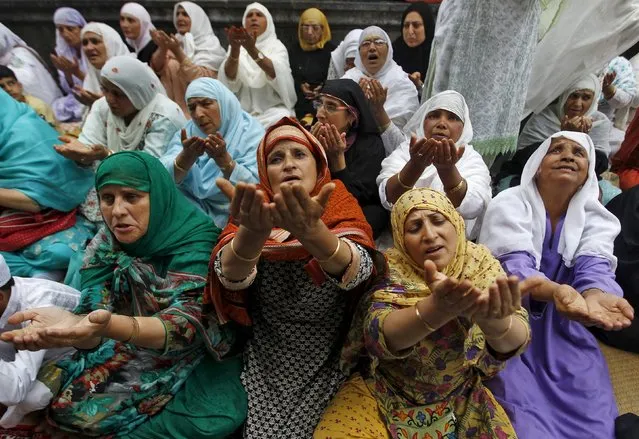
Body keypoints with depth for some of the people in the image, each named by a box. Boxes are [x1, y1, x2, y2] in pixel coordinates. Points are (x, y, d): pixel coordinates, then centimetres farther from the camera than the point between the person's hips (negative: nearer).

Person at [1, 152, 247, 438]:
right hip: (126, 355, 4)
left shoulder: (197, 242, -20)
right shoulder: (105, 245, -5)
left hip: (194, 357, -3)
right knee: (62, 399, -17)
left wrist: (110, 326, -50)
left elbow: (187, 323, -31)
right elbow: (93, 313, -15)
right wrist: (71, 323, -40)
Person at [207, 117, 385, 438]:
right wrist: (252, 233, -44)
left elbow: (357, 269, -28)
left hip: (327, 365, -1)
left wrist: (310, 231, -47)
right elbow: (228, 275, -23)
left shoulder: (341, 207, -8)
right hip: (265, 363, 1)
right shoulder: (252, 210, -4)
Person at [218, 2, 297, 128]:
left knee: (280, 120, -31)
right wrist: (235, 49, -30)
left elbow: (277, 74, -18)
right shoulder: (237, 47, 10)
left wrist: (252, 50, -33)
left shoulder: (277, 46, 5)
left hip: (273, 109, 0)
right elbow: (229, 77, -11)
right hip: (243, 110, 1)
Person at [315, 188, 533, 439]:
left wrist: (493, 320, -49)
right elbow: (378, 334, -33)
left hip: (461, 402, 2)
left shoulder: (482, 267, -12)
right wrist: (437, 307, -52)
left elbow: (516, 340, -26)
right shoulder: (389, 272, -16)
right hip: (385, 398, -2)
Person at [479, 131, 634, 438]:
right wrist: (555, 292, -47)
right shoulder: (509, 205, -12)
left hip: (563, 332, 5)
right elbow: (513, 267, -25)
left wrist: (594, 295, -41)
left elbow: (594, 268, -17)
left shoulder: (597, 218, 2)